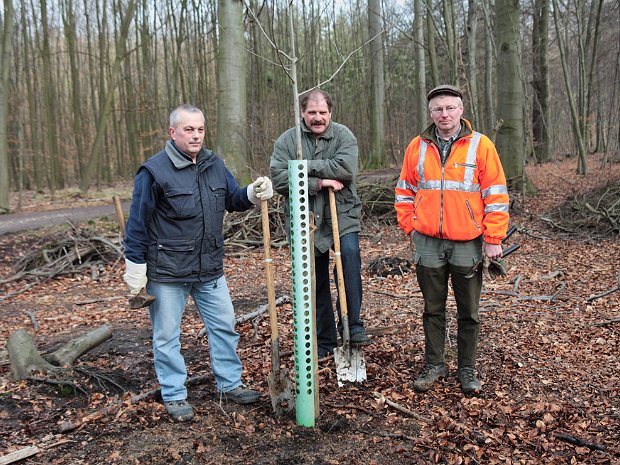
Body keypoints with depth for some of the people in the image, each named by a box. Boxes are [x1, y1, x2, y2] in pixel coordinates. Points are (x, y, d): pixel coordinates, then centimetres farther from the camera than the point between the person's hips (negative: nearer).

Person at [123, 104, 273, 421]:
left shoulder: (214, 165, 6)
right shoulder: (154, 170, -12)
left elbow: (233, 199, 13)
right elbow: (137, 223, -10)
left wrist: (253, 193, -10)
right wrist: (135, 270, -9)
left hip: (210, 269, 6)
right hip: (167, 274, -5)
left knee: (223, 325, 13)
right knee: (167, 335, 7)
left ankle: (230, 384, 30)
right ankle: (174, 395, 23)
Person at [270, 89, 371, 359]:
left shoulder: (343, 135, 0)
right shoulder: (286, 141, 2)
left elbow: (346, 168, -18)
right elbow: (279, 179, -12)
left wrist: (306, 166, -17)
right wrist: (318, 182, -18)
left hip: (342, 215, -1)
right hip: (307, 221, 2)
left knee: (350, 255, -28)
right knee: (316, 284, 9)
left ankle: (352, 325, -16)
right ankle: (324, 340, 24)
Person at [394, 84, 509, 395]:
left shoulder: (480, 145, -2)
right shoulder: (418, 147, 6)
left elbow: (496, 195, -3)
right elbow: (404, 192, 13)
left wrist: (493, 239, -7)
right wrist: (410, 227, 5)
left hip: (468, 243, -2)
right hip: (428, 243, 2)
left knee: (468, 311, 9)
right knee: (433, 309, 11)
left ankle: (467, 369, 23)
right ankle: (433, 365, 24)